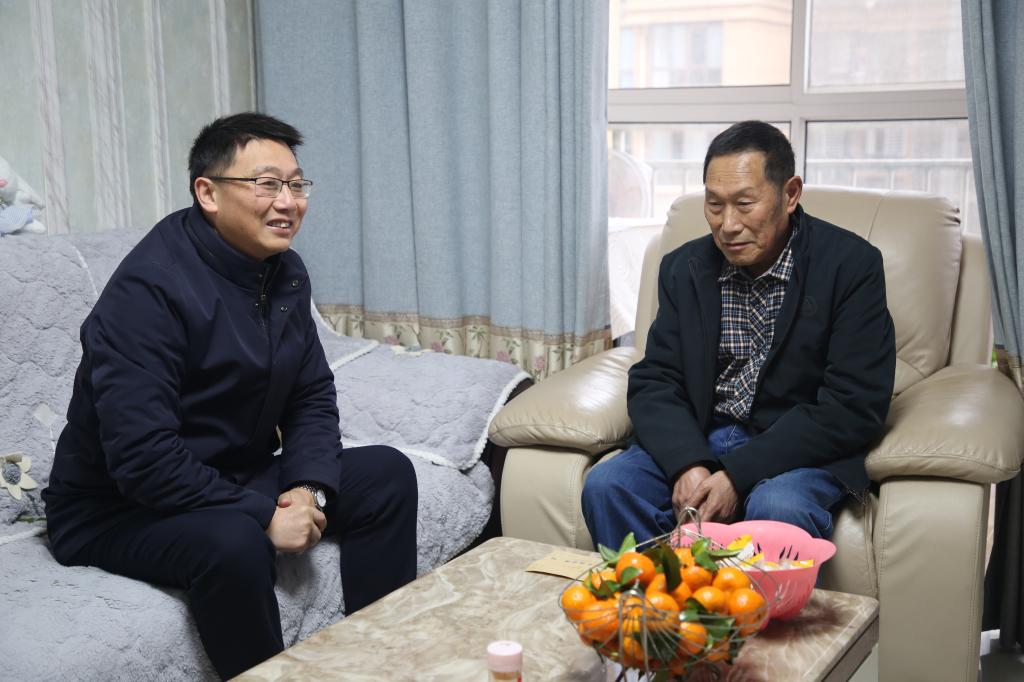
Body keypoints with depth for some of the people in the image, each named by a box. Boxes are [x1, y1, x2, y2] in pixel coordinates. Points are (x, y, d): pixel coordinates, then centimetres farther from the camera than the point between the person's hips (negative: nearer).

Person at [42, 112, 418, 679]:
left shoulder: (285, 272, 0)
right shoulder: (151, 287, -25)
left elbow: (313, 396, 5)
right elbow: (142, 457, -30)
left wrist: (307, 488, -13)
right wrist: (265, 516, -27)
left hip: (237, 480, 8)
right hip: (117, 510, -8)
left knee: (386, 473, -2)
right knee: (232, 541, -37)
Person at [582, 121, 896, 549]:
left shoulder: (851, 265, -9)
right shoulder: (684, 268, 5)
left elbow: (855, 406, -14)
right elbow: (654, 382, 3)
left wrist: (738, 474, -21)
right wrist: (688, 465, -18)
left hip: (800, 449, -3)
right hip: (695, 443, 4)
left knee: (777, 508, -35)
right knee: (606, 486, -21)